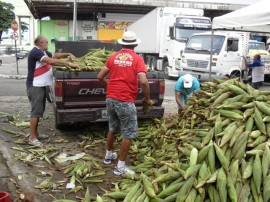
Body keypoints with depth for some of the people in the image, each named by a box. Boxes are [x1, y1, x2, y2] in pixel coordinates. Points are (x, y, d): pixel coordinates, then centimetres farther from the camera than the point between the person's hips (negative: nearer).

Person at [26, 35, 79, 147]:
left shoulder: (43, 52, 13)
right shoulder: (35, 52, -18)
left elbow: (55, 55, 24)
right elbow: (51, 61, -29)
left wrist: (68, 54, 7)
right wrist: (69, 64, -29)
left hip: (40, 85, 10)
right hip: (35, 86, -10)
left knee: (39, 110, 15)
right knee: (36, 111, -8)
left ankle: (35, 133, 25)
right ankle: (32, 137, -3)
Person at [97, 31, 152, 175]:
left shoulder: (113, 57, 8)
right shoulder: (137, 59, -6)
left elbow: (100, 77, 7)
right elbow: (143, 82, -18)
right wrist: (147, 99, -4)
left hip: (110, 99, 6)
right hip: (125, 101, -6)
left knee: (113, 128, 25)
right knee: (129, 133, 4)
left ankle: (108, 155, 40)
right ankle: (120, 166, 7)